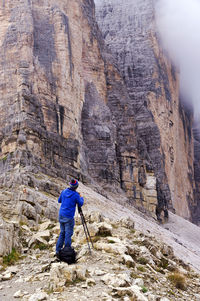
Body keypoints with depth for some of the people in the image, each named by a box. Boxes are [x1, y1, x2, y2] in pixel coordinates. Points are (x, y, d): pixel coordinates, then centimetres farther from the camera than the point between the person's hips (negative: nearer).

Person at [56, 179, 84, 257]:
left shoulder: (64, 191, 3)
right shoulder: (76, 195, -14)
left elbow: (59, 200, 16)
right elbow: (80, 204, -1)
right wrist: (81, 198, 15)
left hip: (61, 215, 6)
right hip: (68, 217, -6)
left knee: (62, 233, 16)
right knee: (68, 234, 1)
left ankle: (58, 251, 15)